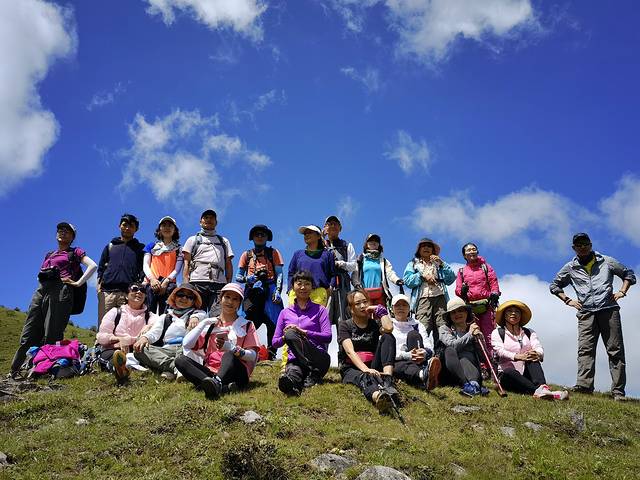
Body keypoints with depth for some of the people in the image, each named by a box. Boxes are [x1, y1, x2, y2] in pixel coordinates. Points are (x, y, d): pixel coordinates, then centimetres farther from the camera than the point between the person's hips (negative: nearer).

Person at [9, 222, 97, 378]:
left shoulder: (75, 252, 13)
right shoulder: (48, 255, 30)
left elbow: (92, 266, -1)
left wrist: (78, 283, -7)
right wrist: (40, 283, 14)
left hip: (60, 291, -5)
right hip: (41, 291, 6)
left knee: (51, 336, -12)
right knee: (28, 335, -3)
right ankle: (15, 371, -5)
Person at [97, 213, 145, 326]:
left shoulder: (140, 248, 19)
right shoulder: (110, 246, 25)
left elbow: (143, 270, 9)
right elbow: (101, 267, 22)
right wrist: (99, 284, 6)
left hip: (129, 293, -2)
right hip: (106, 291, 2)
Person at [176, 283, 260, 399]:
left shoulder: (246, 325, 14)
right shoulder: (211, 325, 19)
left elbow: (253, 356, -2)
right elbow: (186, 345, 4)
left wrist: (231, 348, -19)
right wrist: (203, 323, -2)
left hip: (236, 375, -2)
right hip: (211, 373, 3)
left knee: (229, 354, -32)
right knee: (180, 360, -21)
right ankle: (223, 388, -40)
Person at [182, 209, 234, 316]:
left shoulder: (224, 241, 28)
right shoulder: (193, 240, 22)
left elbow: (228, 265, 20)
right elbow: (186, 263, 12)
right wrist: (186, 284, -2)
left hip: (219, 283, 1)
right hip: (197, 282, -1)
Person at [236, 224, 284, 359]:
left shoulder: (273, 252, 16)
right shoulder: (246, 255, 20)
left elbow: (279, 274, 6)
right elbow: (238, 276, 16)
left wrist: (278, 291, -9)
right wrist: (247, 279, -8)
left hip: (269, 291, -1)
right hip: (252, 291, 1)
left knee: (272, 324, -12)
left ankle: (271, 354, -9)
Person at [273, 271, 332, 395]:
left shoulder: (320, 310, 11)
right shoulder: (285, 313, 18)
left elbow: (327, 337, -4)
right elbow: (275, 342, 13)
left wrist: (303, 332, -14)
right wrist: (284, 337, -10)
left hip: (318, 359, -1)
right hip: (295, 360, 1)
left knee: (291, 334, -31)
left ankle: (314, 374, -38)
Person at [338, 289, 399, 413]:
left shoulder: (375, 324, 15)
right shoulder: (345, 325, 8)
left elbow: (389, 328, -13)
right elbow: (350, 351, -11)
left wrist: (380, 310, 4)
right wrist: (365, 369, -29)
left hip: (373, 367, 3)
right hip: (352, 369, -3)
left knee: (387, 337, -19)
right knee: (364, 378, -39)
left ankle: (387, 380, -43)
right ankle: (378, 396, -77)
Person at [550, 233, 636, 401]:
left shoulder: (606, 262, 14)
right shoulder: (570, 268, 15)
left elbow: (629, 274, 22)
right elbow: (554, 286, 25)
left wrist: (622, 291, 7)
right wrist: (568, 300, 12)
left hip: (609, 309, 0)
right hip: (586, 313, 1)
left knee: (615, 350, -4)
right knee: (585, 349, -13)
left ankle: (618, 391, -5)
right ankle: (584, 385, -23)